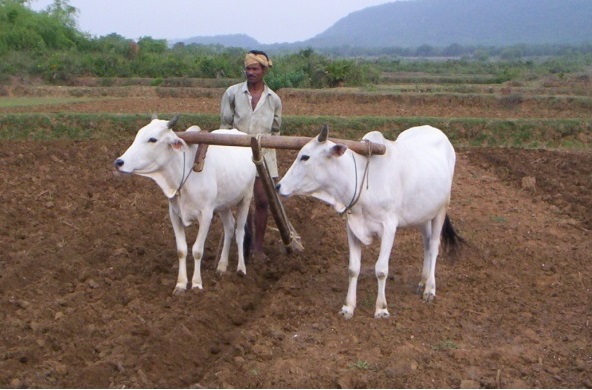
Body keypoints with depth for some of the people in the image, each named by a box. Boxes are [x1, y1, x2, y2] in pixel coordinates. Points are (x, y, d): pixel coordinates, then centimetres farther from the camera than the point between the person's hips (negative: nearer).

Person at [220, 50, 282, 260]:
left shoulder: (274, 99, 2)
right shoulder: (232, 93, -3)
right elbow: (225, 125, 2)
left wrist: (266, 144, 1)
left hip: (263, 155, 1)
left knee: (262, 200, -1)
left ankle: (258, 247, 10)